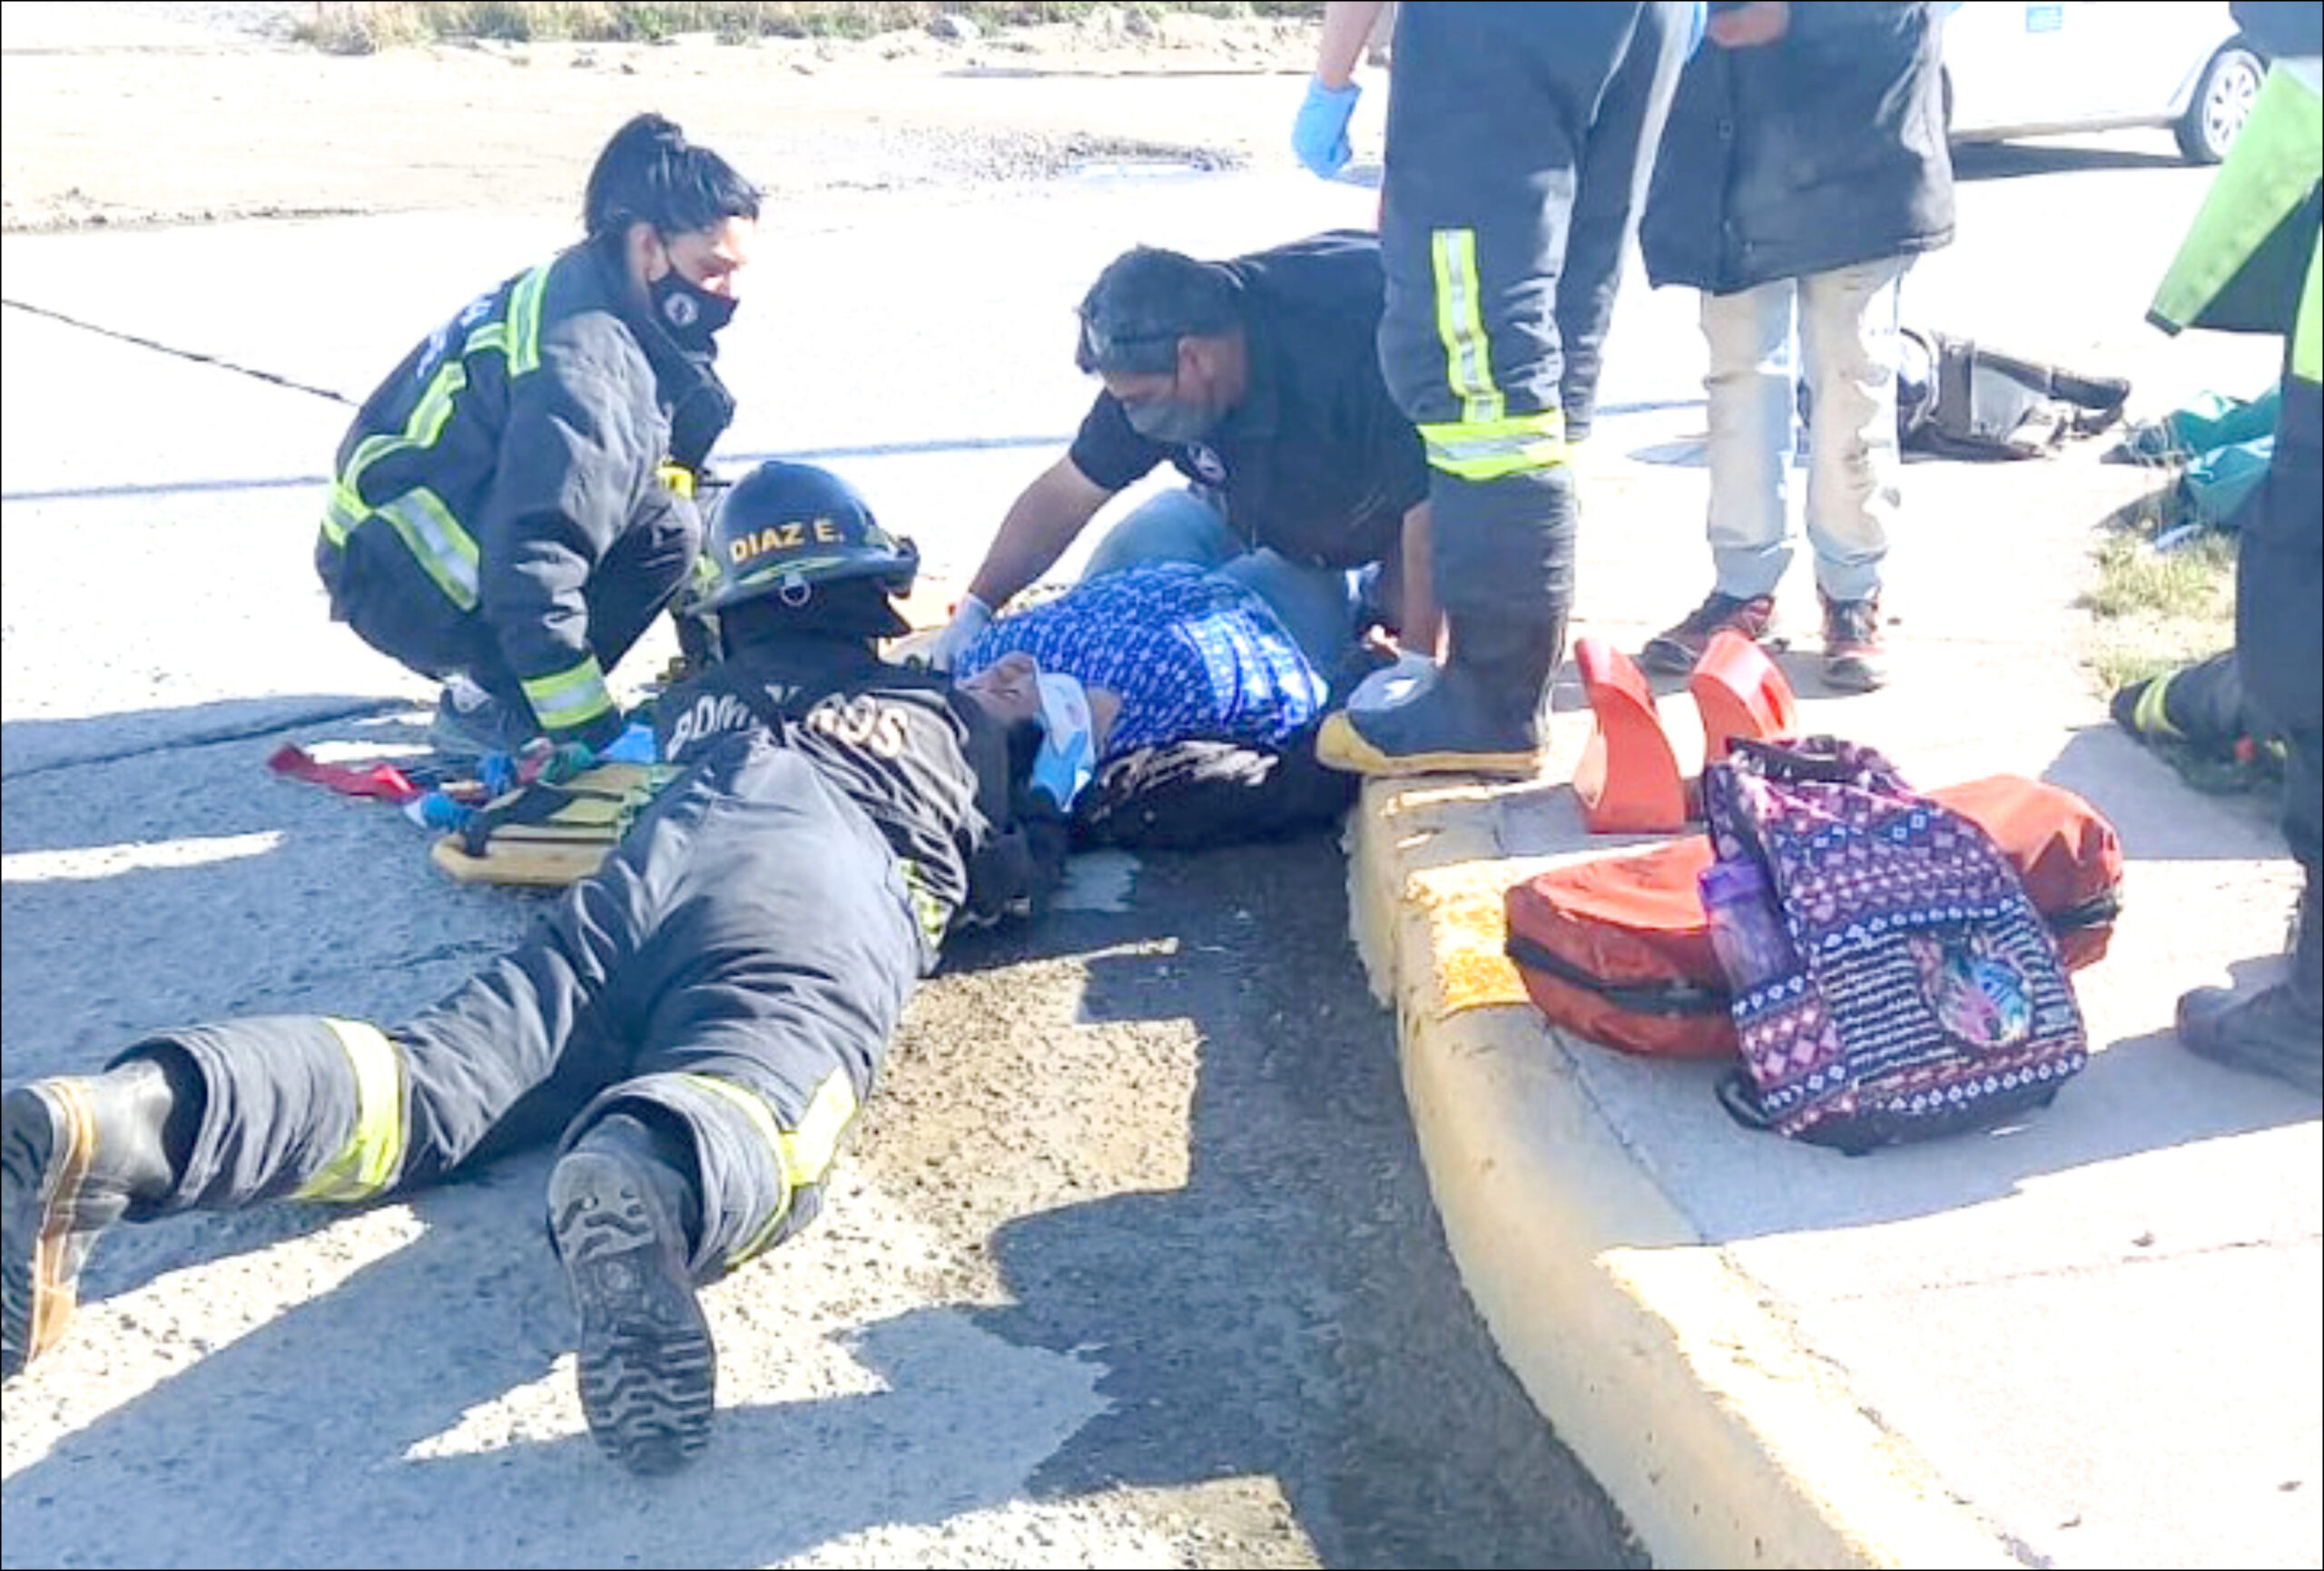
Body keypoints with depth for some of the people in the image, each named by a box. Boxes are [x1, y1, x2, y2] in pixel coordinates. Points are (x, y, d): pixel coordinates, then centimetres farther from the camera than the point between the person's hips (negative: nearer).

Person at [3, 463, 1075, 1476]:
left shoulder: (698, 702, 42)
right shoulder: (960, 712, 37)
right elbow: (1018, 872, 37)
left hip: (656, 865, 3)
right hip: (834, 888, -3)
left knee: (438, 1075, -16)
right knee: (756, 1108, -32)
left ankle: (101, 1126, -42)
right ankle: (651, 1179, -69)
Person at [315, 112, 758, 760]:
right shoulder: (582, 362, -27)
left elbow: (686, 483, 13)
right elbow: (531, 569, -33)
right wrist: (592, 732, -27)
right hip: (402, 590, -10)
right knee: (662, 532, -21)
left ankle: (488, 682, 10)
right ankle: (489, 710, -9)